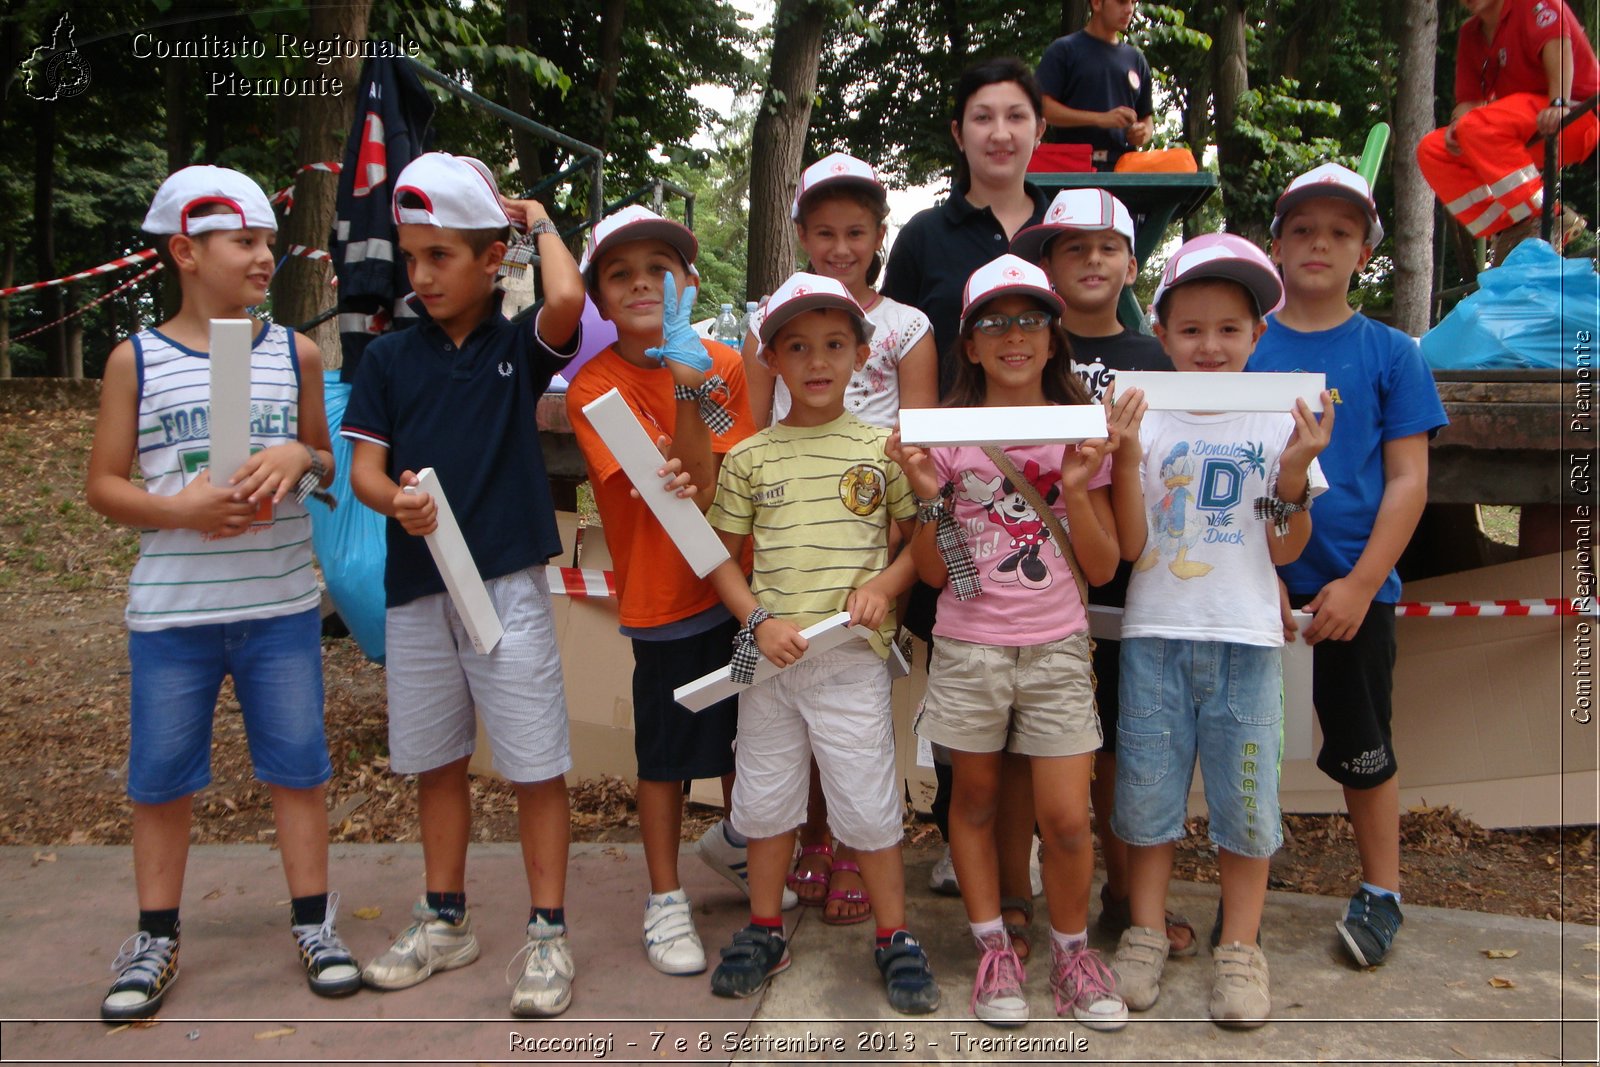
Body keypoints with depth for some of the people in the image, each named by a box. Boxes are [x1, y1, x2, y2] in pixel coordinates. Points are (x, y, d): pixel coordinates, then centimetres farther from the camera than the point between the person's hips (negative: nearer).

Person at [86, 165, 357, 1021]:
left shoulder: (295, 353, 6)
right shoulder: (136, 359, 1)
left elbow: (326, 463, 15)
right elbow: (103, 485, 2)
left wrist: (299, 457, -9)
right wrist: (181, 507, -16)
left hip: (281, 605, 1)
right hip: (170, 611, -1)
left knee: (297, 765, 7)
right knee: (161, 776, 8)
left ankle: (313, 922, 22)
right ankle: (155, 940, 25)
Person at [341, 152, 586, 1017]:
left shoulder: (519, 347, 0)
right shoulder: (389, 358, 7)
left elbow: (568, 299, -22)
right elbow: (363, 466, 3)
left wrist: (540, 221, -4)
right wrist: (393, 498, -20)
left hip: (507, 580, -3)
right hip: (415, 584, 4)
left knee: (535, 763, -1)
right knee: (434, 760, 15)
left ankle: (548, 932, 13)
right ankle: (445, 920, 31)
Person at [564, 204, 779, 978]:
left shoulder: (722, 364, 0)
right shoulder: (596, 387, -12)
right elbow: (685, 488, -21)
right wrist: (686, 391, -30)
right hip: (667, 597, -4)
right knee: (667, 752, 4)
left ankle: (734, 841, 47)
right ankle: (665, 900, 24)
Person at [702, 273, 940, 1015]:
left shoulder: (881, 449, 1)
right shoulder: (749, 458, 3)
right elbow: (721, 558, 7)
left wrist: (884, 584, -11)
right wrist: (759, 621, -9)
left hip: (853, 658, -2)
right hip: (768, 655, 2)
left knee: (868, 802, 3)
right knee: (766, 799, 14)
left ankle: (895, 939, 22)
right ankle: (764, 930, 32)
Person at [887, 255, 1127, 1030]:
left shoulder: (1080, 432, 4)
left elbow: (1102, 570, 1)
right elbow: (932, 572, 0)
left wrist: (1077, 488, -13)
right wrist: (928, 494, -15)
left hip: (1056, 646, 0)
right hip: (969, 645, 0)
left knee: (1066, 818, -2)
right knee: (975, 800, 10)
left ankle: (1072, 950, 22)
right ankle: (993, 949, 28)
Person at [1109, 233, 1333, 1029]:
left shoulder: (1283, 422, 4)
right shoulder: (1144, 419, 1)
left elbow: (1284, 551, 1)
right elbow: (1130, 545, -5)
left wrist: (1294, 472, -12)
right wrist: (1126, 457, -15)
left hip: (1246, 636, 0)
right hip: (1155, 633, 0)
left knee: (1245, 796, 6)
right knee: (1148, 787, 7)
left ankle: (1239, 947, 22)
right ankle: (1146, 932, 24)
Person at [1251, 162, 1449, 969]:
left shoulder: (1391, 355, 1)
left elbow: (1408, 481, -2)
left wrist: (1360, 585, -12)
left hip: (1354, 585, -1)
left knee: (1361, 746, 11)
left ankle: (1381, 893, 29)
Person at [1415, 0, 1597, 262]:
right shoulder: (1470, 33, 13)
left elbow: (1557, 43, -24)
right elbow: (1468, 98, 8)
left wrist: (1559, 103, -41)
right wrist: (1457, 124, -16)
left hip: (1577, 115, -8)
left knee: (1477, 126, -31)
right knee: (1432, 151, -7)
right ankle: (1506, 229, -13)